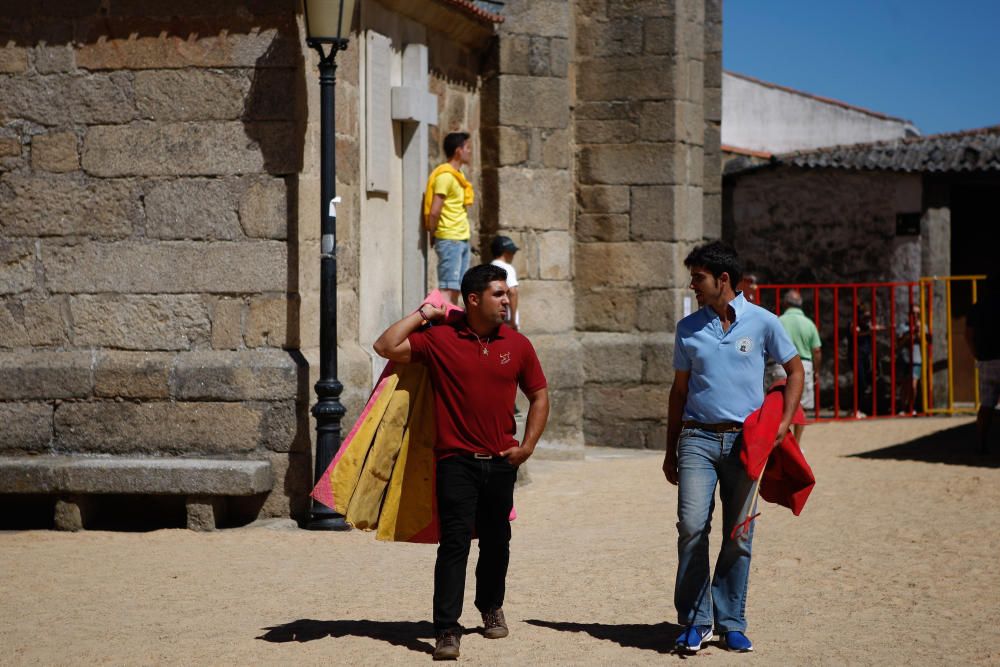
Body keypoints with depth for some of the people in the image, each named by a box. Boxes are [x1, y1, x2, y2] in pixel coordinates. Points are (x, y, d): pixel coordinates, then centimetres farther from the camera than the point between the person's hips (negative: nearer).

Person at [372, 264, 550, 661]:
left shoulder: (517, 345, 6)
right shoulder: (439, 338, -4)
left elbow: (539, 395, 15)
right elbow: (386, 347, -10)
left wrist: (528, 445, 6)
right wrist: (422, 315, -6)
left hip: (500, 462, 4)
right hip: (457, 461, -4)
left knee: (496, 541, 15)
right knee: (455, 542, -10)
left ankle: (491, 607, 37)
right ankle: (447, 631, -11)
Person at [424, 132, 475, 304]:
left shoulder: (457, 175, 18)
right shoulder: (445, 175, -12)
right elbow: (434, 211, -16)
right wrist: (434, 234, -5)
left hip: (461, 239, 9)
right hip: (449, 240, -9)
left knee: (456, 289, 9)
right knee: (447, 289, -12)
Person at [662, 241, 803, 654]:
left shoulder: (762, 322, 1)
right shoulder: (688, 328, 9)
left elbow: (794, 371, 11)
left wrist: (784, 422, -2)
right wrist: (670, 451, 14)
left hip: (745, 441, -1)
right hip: (697, 438, 1)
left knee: (739, 536, 2)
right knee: (692, 527, -12)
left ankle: (731, 623, 11)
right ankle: (695, 620, -3)